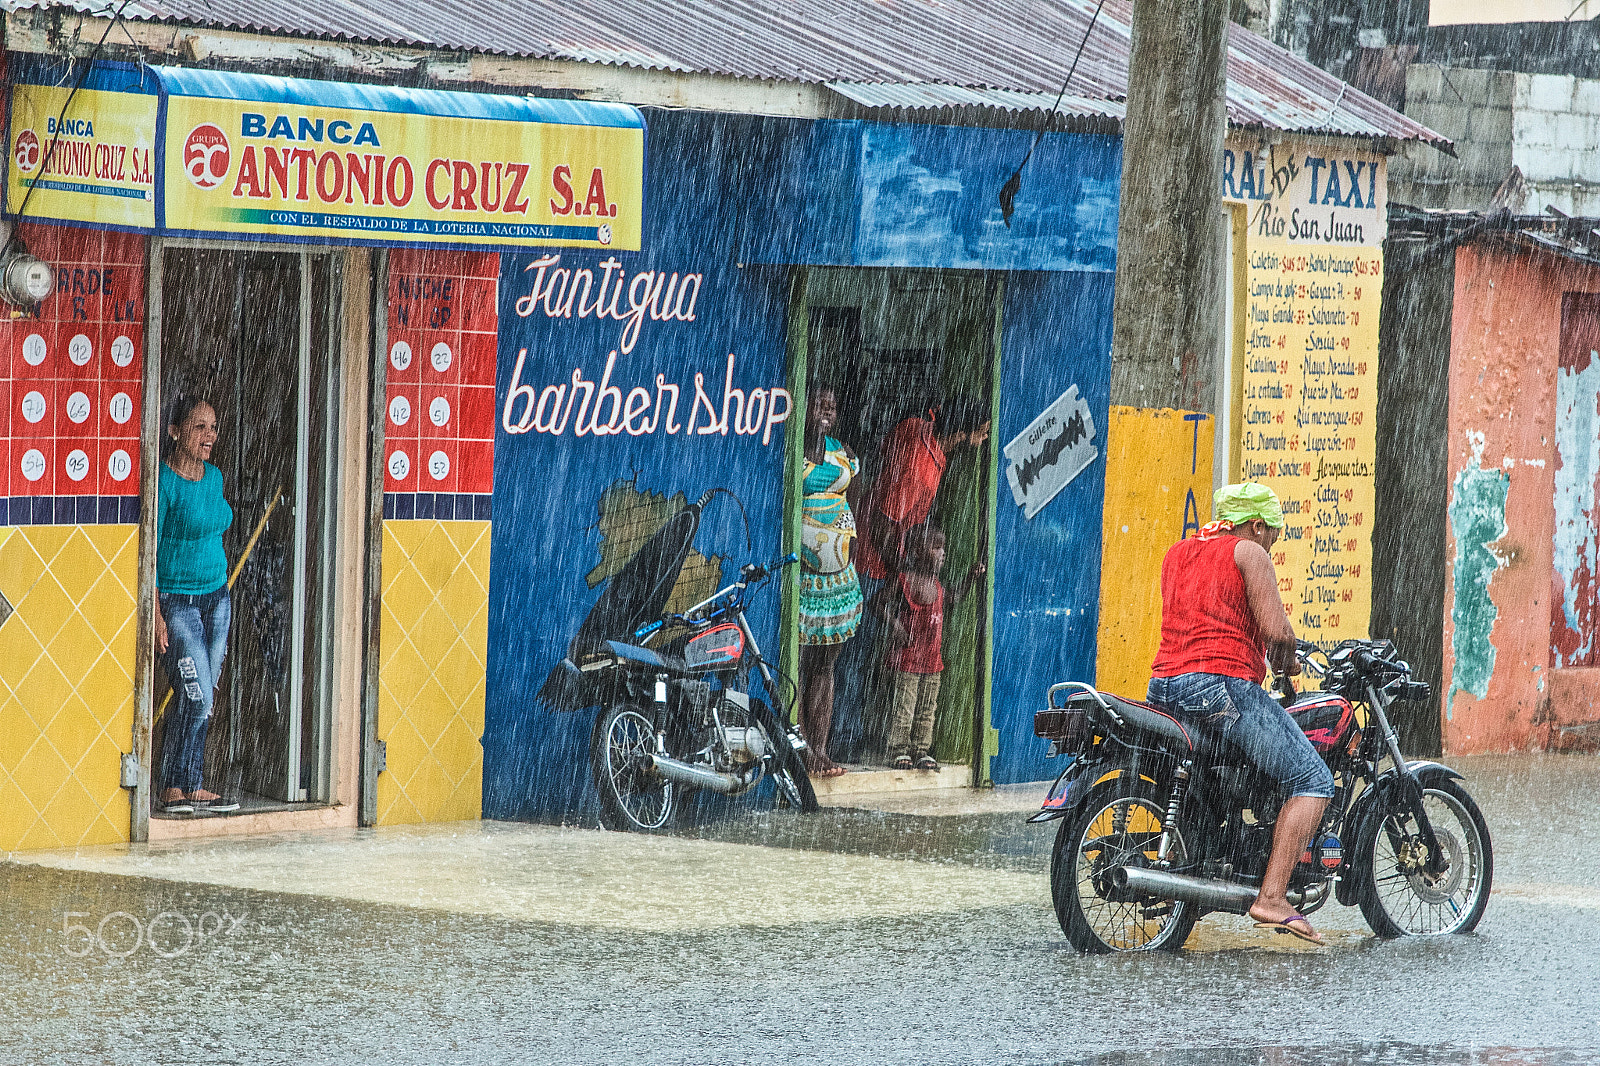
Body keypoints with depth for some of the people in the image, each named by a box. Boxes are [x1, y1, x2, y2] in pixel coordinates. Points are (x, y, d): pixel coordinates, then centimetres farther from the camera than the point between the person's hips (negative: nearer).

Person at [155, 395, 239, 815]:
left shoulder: (214, 477, 10)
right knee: (196, 696, -11)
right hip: (176, 601, -7)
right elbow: (149, 551, -15)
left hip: (216, 597, 7)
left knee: (204, 699, 6)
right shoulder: (164, 481, -13)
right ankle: (175, 787, 0)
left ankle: (187, 786, 12)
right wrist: (155, 613, -19)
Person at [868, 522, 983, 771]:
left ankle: (921, 750, 17)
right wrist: (894, 625, -19)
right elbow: (878, 601, -9)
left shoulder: (935, 583, 11)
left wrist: (971, 576, 20)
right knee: (903, 705, -5)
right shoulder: (904, 581, -11)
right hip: (907, 656, -7)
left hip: (931, 658, 7)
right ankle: (899, 750, 1)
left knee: (927, 708, 10)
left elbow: (953, 599, 28)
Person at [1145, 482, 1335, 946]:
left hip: (1164, 689, 8)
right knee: (1312, 780, -5)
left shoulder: (1177, 553, 22)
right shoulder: (1248, 552, -1)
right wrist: (1286, 663, 11)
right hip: (1223, 686, -8)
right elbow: (1276, 631, -10)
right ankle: (1271, 898, -18)